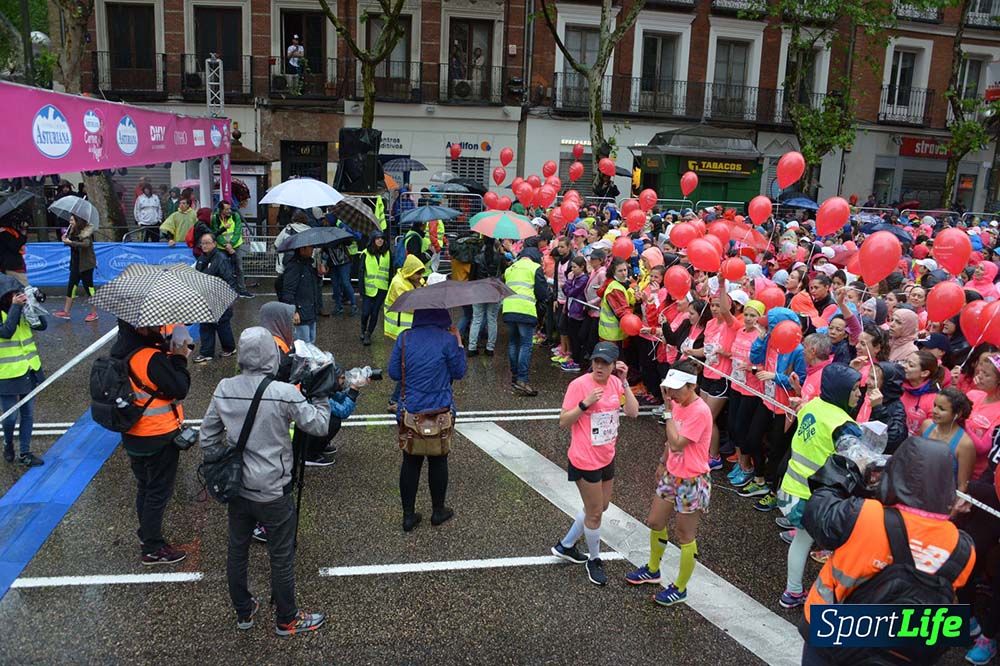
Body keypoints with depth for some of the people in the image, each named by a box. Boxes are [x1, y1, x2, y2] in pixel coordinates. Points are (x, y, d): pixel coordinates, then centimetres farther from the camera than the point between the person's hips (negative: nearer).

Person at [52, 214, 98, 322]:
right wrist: (65, 239, -5)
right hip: (75, 263, 8)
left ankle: (94, 313, 5)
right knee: (71, 286, 6)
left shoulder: (86, 231, -12)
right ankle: (66, 311, 9)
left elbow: (86, 244, -27)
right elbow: (73, 245, 12)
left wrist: (70, 242, -30)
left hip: (86, 264, -8)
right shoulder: (73, 231, 11)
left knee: (88, 286, -3)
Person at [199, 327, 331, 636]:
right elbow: (319, 425, -14)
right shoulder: (284, 393, -23)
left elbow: (207, 437, 2)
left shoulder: (223, 389, -7)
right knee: (281, 558, 13)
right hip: (273, 493, -5)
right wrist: (321, 396, 3)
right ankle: (287, 620, 30)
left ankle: (243, 612, 41)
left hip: (237, 488, 5)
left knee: (237, 550, 22)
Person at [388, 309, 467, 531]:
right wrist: (459, 344, 5)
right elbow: (458, 373, -2)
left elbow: (394, 373, 3)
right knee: (438, 460, 14)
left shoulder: (404, 338, -3)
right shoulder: (448, 339, -12)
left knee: (410, 461, 11)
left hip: (409, 410, 2)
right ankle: (438, 511, 28)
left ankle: (408, 516, 17)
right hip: (440, 411, -2)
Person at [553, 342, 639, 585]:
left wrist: (624, 382, -14)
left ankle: (565, 545, 40)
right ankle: (594, 560, 30)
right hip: (585, 461, -7)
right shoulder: (579, 385, -19)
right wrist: (585, 403, -29)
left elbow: (633, 412, -8)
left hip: (607, 457, 7)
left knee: (600, 507, 22)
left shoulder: (615, 382, -1)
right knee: (594, 513, 7)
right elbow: (563, 422, -17)